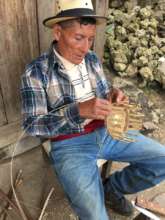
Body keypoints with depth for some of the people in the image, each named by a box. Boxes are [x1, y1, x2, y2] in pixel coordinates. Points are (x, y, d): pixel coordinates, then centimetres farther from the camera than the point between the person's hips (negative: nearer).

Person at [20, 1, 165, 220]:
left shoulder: (92, 59, 5)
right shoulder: (36, 72, -12)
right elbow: (32, 125, -15)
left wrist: (113, 93, -9)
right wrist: (78, 110, -28)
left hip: (105, 132, 6)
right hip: (70, 144, -5)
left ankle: (112, 187, 19)